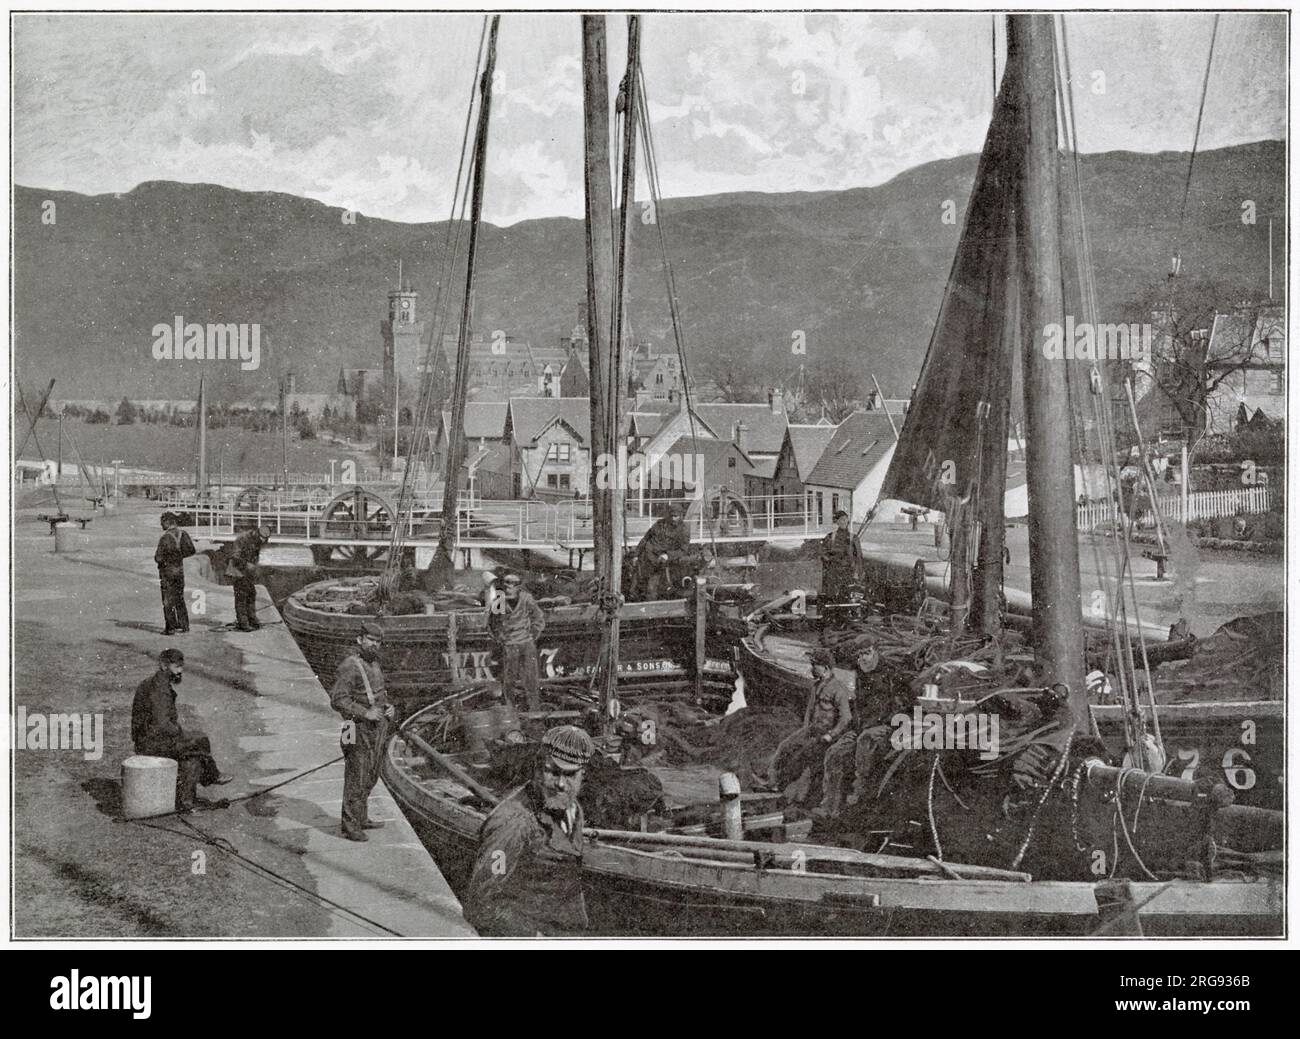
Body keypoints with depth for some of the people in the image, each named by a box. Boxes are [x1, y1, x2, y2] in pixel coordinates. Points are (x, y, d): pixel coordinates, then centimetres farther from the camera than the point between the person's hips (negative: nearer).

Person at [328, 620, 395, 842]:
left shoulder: (374, 664, 11)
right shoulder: (349, 666, -16)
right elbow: (337, 699, -20)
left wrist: (388, 707, 5)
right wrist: (365, 713, -24)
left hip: (377, 729, 9)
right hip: (360, 731, -9)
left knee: (370, 778, 15)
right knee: (356, 779, -5)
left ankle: (361, 819, 26)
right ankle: (350, 826, 1)